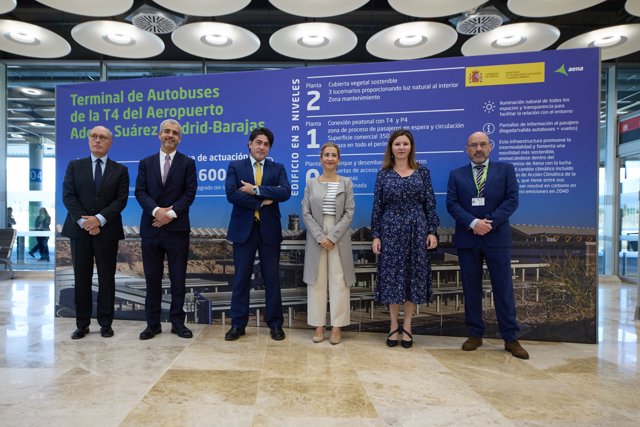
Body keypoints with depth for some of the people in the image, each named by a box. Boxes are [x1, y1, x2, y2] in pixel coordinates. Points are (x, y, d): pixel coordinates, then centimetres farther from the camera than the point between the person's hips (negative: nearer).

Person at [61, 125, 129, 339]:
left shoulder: (120, 170, 6)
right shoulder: (74, 166, 9)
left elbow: (121, 200, -4)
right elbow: (68, 196, 0)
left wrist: (99, 219, -16)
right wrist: (83, 221, -13)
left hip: (107, 230, -1)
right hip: (79, 229, 1)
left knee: (106, 278, 4)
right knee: (81, 278, 6)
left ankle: (105, 323, 14)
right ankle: (82, 324, 17)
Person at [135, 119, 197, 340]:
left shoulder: (187, 163, 6)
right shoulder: (146, 163, 12)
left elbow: (190, 193, -4)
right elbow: (140, 192, 1)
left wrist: (171, 213, -15)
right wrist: (156, 210, -16)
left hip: (177, 228, -2)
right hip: (151, 228, 2)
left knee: (178, 277, 4)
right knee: (152, 277, 7)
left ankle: (177, 322, 15)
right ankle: (153, 323, 17)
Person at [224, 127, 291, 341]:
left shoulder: (278, 168, 7)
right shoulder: (235, 166, 5)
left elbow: (285, 192, -11)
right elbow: (231, 194, -10)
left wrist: (255, 190, -17)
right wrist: (261, 202, -14)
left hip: (269, 229, 1)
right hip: (243, 229, 0)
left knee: (272, 279, 7)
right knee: (241, 278, 7)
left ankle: (275, 323, 20)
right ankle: (238, 324, 19)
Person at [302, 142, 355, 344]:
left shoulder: (346, 183, 4)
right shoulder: (311, 183, 6)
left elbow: (349, 213, -2)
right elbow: (306, 214, 0)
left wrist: (332, 237, -12)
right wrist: (320, 237, -12)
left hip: (339, 238, -1)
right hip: (316, 238, 1)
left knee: (338, 282, 0)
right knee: (316, 282, 4)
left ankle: (336, 327, 10)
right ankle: (319, 326, 14)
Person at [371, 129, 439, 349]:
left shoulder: (422, 172, 5)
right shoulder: (383, 174, 4)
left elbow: (430, 203, 4)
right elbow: (377, 206, 3)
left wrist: (432, 231, -4)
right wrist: (376, 235, -3)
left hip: (416, 229, 1)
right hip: (391, 230, 0)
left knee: (414, 275, 4)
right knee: (392, 275, 3)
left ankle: (407, 326, 18)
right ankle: (394, 325, 17)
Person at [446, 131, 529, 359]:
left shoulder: (505, 169, 8)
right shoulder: (456, 174, 9)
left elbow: (512, 199, -3)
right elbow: (451, 204, -1)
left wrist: (489, 222, -13)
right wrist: (473, 223, -15)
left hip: (497, 238, -1)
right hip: (467, 239, 1)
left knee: (503, 288, 3)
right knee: (471, 289, 7)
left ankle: (510, 338, 13)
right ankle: (475, 334, 18)